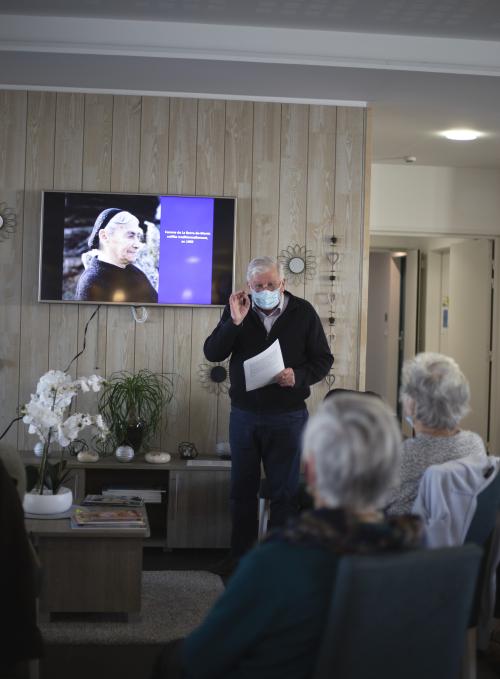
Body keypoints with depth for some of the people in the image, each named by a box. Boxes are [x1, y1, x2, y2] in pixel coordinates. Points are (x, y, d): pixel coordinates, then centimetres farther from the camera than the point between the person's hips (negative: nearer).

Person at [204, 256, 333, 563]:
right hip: (244, 414, 2)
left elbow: (323, 360, 0)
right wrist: (234, 322, -19)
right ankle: (240, 559, 23)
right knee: (243, 491, 11)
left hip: (287, 417, -2)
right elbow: (212, 353, -6)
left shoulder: (303, 312, -3)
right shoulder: (237, 311, 2)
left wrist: (298, 376, -19)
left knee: (285, 493, 5)